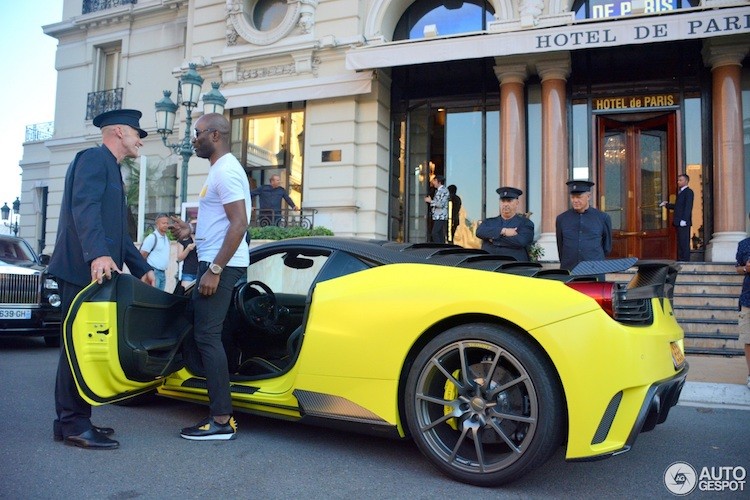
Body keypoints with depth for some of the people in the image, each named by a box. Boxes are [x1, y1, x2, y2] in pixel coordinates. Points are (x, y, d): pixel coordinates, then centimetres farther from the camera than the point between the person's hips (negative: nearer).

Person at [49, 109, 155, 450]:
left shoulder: (110, 168, 25)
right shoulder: (94, 159, -5)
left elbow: (118, 231, 28)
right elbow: (84, 208, -22)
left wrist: (141, 268, 26)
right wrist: (97, 255, -34)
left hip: (95, 270, 10)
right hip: (84, 269, -10)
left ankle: (71, 421, 18)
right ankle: (74, 425, -2)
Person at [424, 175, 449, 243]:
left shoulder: (444, 191, -11)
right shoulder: (437, 190, 17)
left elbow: (441, 204, -19)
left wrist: (430, 201, -11)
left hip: (441, 217, -9)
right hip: (436, 216, 9)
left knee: (434, 233, -16)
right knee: (439, 235, 8)